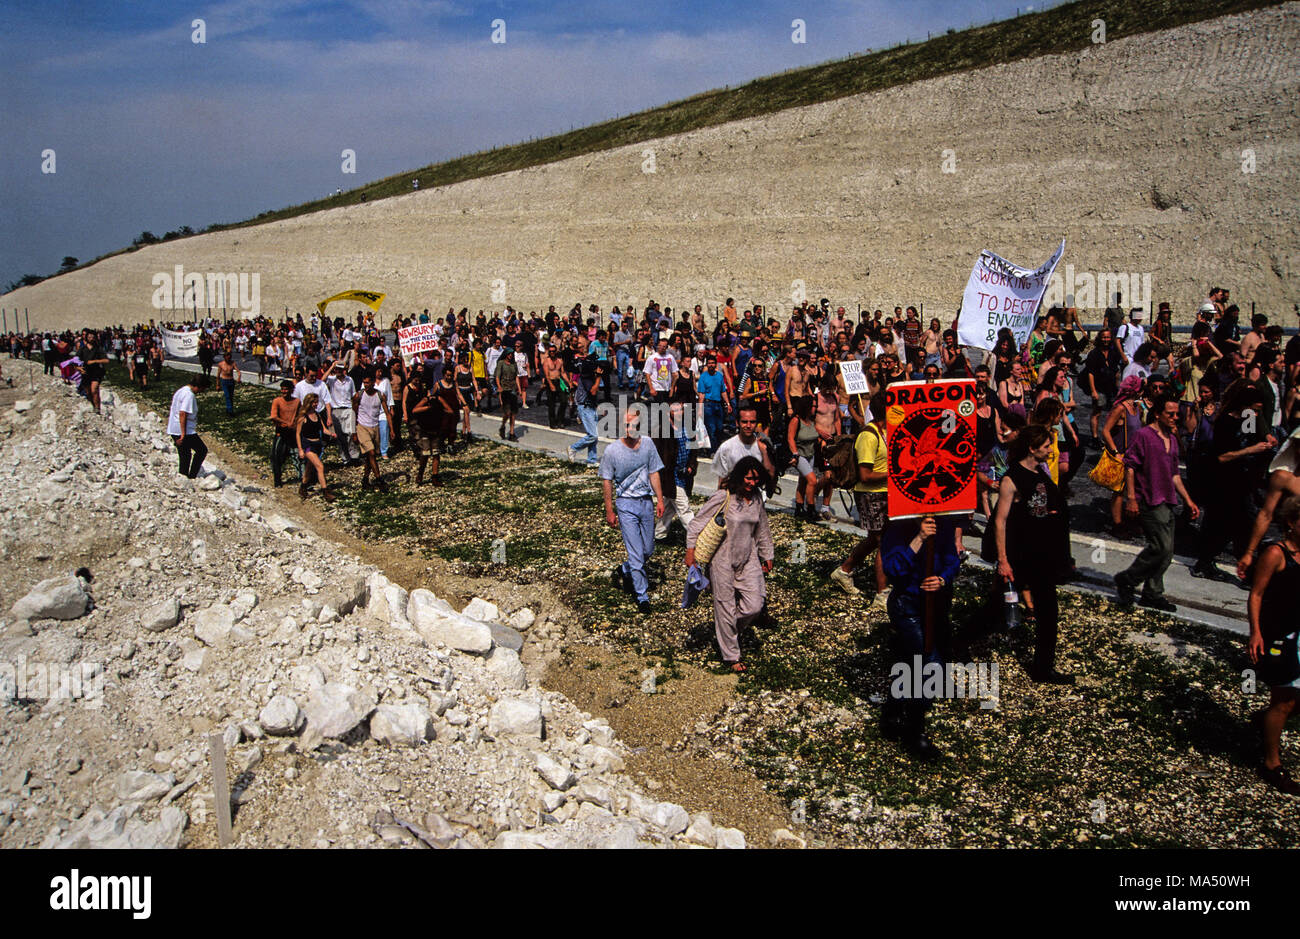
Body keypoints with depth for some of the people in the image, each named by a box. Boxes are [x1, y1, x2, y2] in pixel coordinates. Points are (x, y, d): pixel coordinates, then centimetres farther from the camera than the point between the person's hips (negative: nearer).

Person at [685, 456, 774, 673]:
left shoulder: (757, 498, 3)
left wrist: (767, 555, 21)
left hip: (748, 559, 5)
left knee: (754, 605, 0)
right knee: (725, 607, 4)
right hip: (723, 560, -5)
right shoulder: (722, 498, -15)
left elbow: (762, 529, 17)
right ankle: (730, 656, 19)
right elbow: (696, 523, -10)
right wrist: (690, 551, -13)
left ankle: (728, 629, 29)